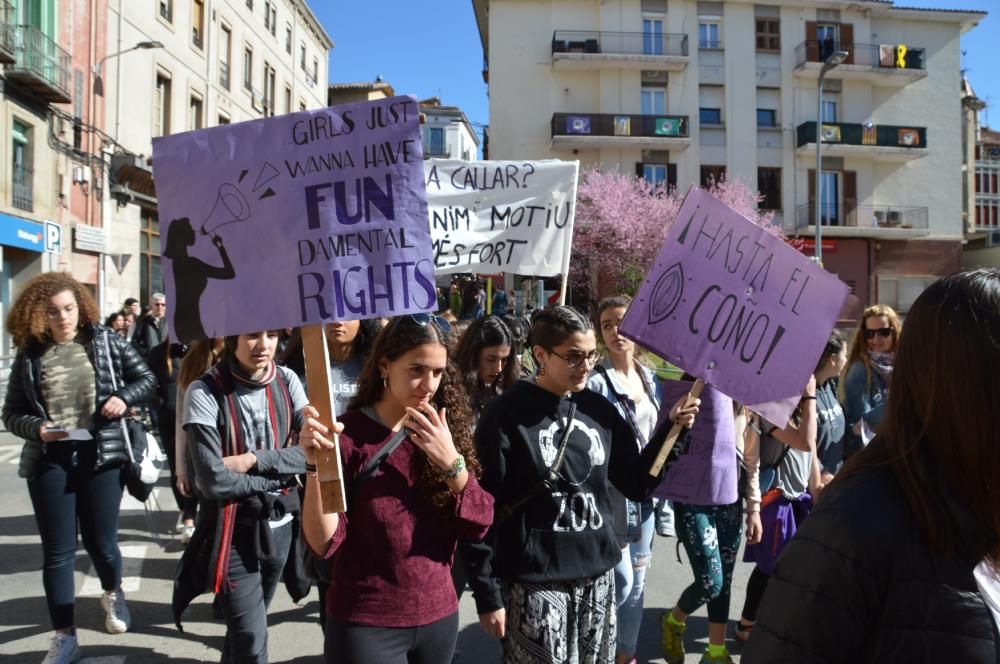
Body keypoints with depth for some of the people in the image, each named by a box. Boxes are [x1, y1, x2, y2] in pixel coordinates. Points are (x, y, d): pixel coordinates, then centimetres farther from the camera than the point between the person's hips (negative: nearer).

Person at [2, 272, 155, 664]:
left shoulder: (104, 341, 1)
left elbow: (146, 378, 7)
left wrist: (123, 397, -12)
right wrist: (37, 428, -16)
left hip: (101, 455, 0)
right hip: (48, 460, 1)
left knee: (100, 542, 7)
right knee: (57, 550, 6)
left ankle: (113, 594, 41)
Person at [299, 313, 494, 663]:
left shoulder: (445, 430, -2)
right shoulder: (349, 435, -13)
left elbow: (478, 526, -5)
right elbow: (323, 542, -15)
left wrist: (451, 460, -19)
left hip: (439, 614, 4)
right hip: (366, 624, -4)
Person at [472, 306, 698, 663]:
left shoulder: (597, 408, 4)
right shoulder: (508, 414, -11)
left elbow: (636, 483, 10)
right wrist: (489, 593, -9)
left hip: (597, 576, 5)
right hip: (535, 583, -5)